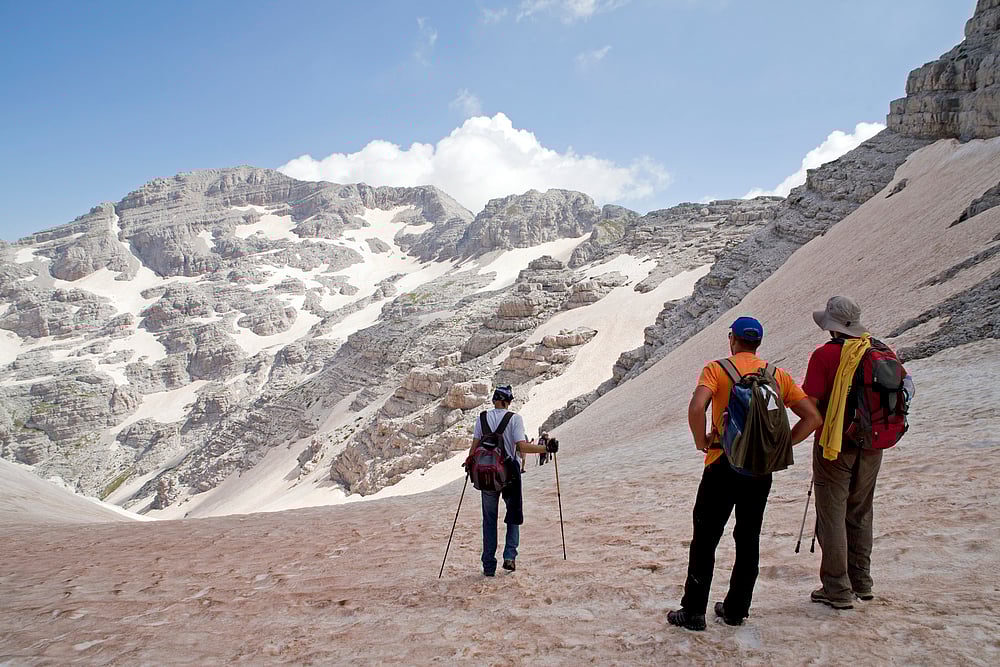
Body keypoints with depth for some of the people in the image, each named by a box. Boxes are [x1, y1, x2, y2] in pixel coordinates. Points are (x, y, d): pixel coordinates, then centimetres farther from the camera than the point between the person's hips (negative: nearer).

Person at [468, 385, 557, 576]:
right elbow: (522, 446, -16)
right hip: (510, 472, -2)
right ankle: (509, 556, 1)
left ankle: (489, 566, 11)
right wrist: (546, 448, -9)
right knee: (513, 515, 17)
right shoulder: (515, 418, -7)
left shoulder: (483, 417, 1)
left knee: (489, 519, 11)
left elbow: (475, 446, 0)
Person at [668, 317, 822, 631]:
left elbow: (696, 407, -23)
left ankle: (693, 612, 10)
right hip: (761, 470, 4)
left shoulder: (717, 369, -6)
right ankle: (736, 609, 24)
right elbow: (813, 417, 2)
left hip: (723, 466, -4)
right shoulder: (779, 375, 7)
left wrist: (701, 441, -8)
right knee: (748, 539, 15)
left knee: (705, 539, 5)